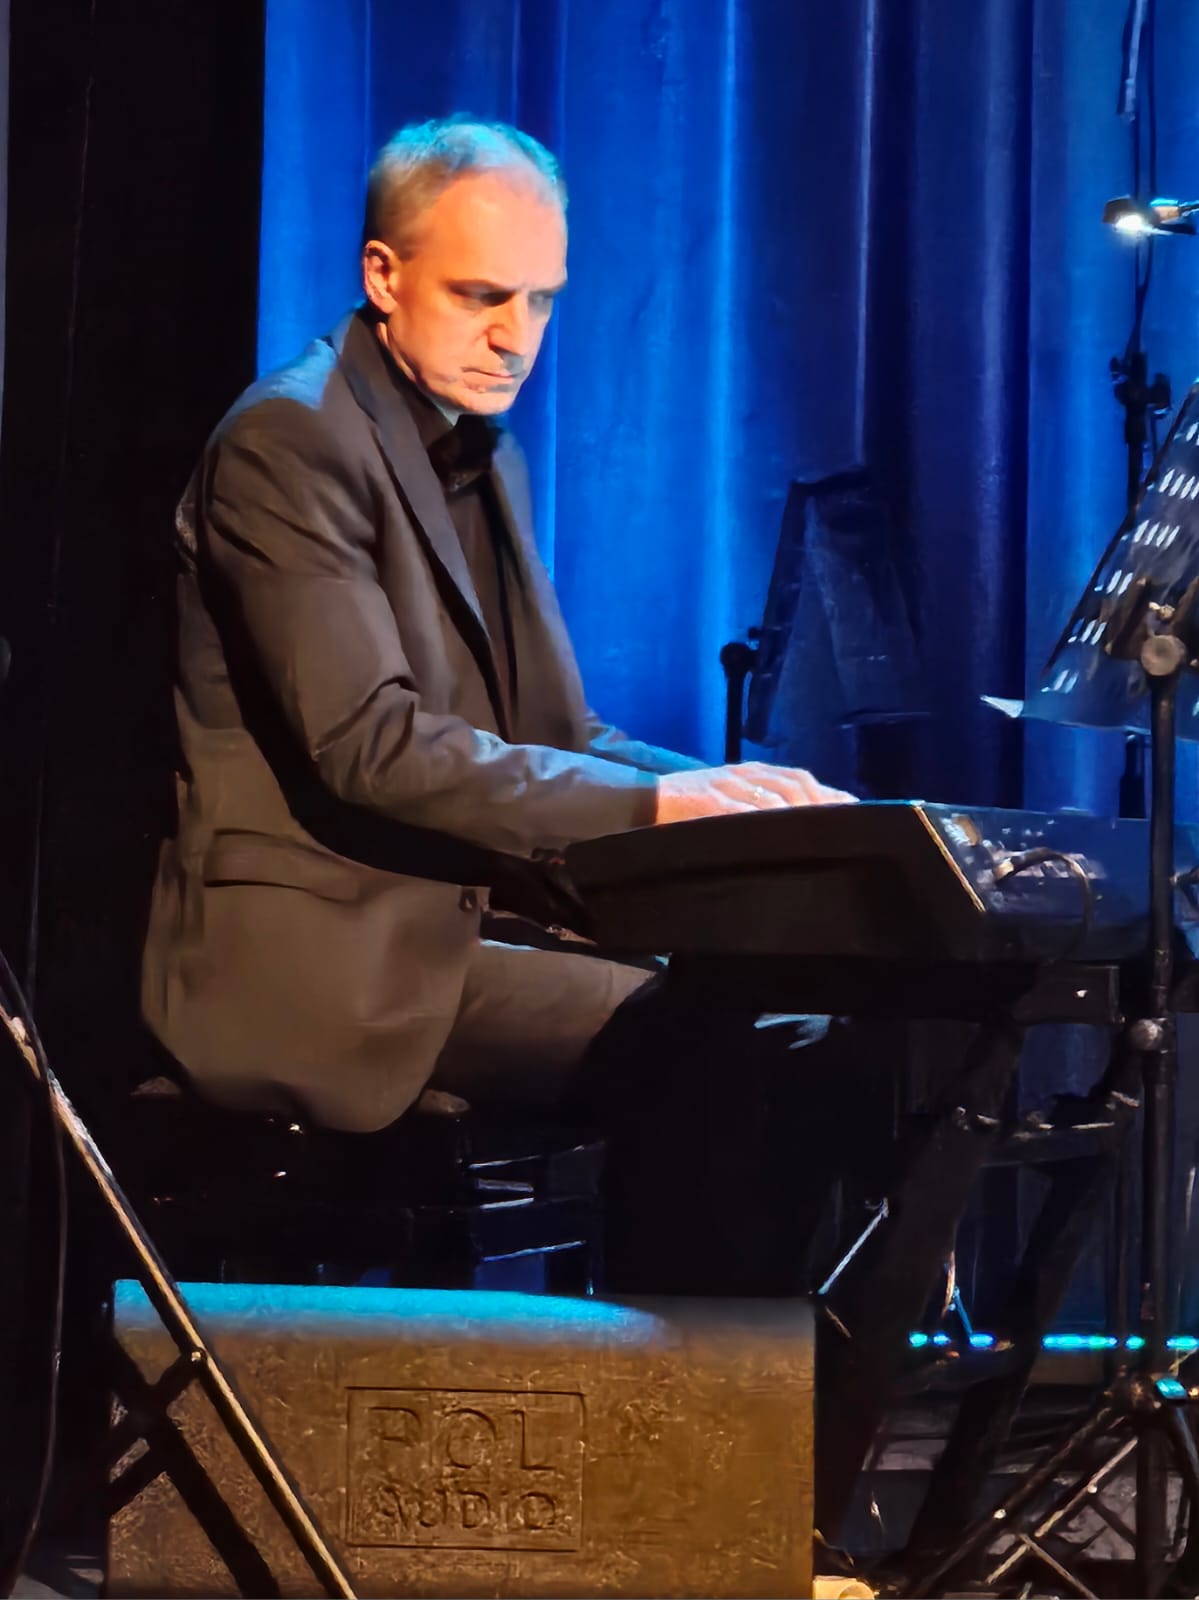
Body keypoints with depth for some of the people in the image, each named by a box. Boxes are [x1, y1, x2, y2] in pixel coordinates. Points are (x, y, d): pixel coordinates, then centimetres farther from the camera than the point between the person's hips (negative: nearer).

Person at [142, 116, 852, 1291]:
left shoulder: (479, 455, 18)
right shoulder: (290, 438, -11)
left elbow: (557, 739, 17)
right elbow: (366, 741, -21)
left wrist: (745, 800, -2)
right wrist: (654, 801, -25)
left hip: (452, 920, 9)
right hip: (318, 961, -9)